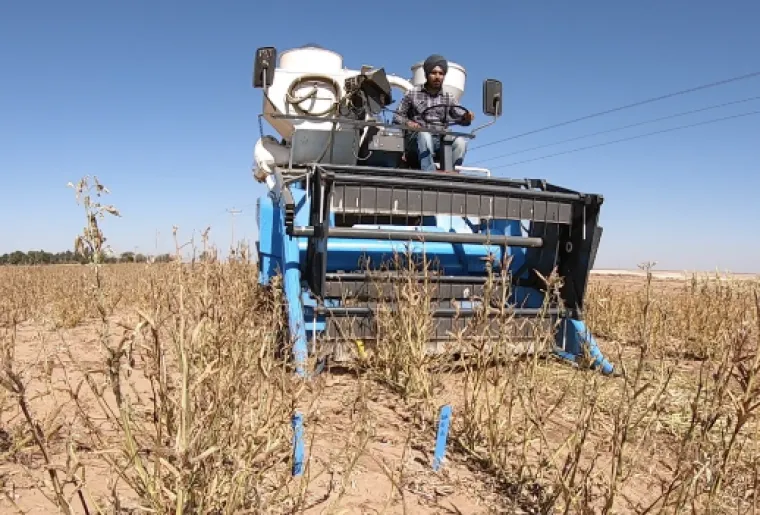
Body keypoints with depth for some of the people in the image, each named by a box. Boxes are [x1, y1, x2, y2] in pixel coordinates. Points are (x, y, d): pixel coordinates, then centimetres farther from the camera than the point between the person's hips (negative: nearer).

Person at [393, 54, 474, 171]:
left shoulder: (448, 97, 14)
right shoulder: (412, 94, 9)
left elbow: (460, 118, 6)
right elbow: (397, 116, 9)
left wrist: (467, 117, -19)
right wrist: (408, 122, -13)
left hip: (440, 141, 2)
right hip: (416, 140, -2)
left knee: (460, 141, -26)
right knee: (424, 135, -36)